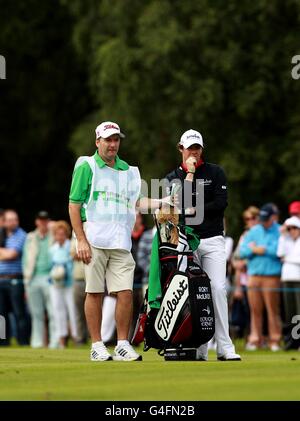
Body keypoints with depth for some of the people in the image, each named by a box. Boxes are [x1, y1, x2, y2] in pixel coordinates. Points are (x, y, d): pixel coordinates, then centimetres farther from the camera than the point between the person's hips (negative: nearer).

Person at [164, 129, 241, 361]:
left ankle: (225, 348, -15)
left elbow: (221, 203, -3)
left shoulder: (215, 172, 9)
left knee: (217, 289, -13)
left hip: (212, 240, -1)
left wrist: (192, 211, -6)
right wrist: (189, 173, -6)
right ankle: (199, 350, -2)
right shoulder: (173, 177, 11)